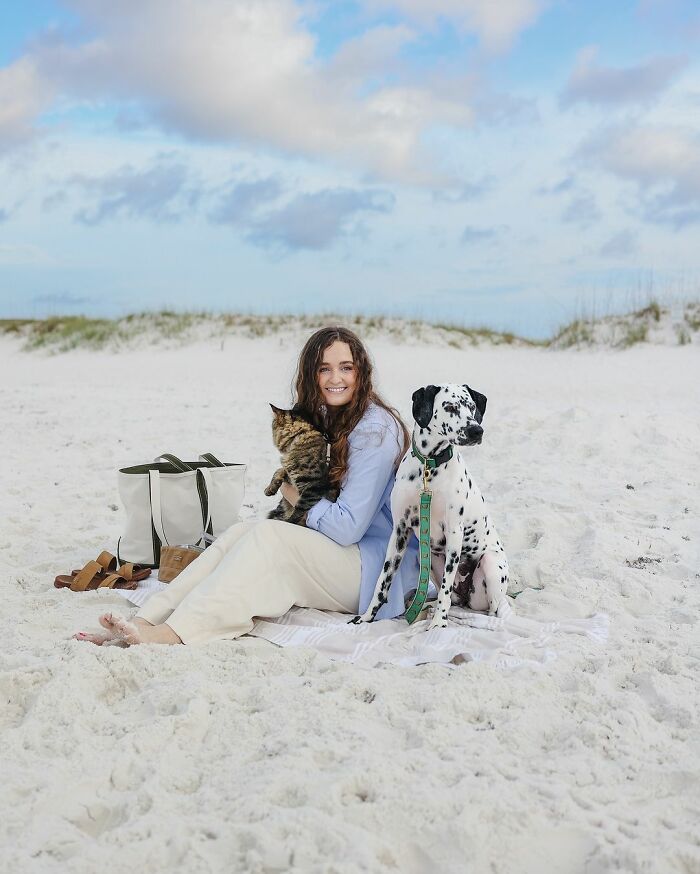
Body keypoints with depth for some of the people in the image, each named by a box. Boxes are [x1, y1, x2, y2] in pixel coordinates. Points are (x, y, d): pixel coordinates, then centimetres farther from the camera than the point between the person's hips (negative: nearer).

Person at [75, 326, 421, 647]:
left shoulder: (376, 429, -16)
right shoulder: (329, 419, 13)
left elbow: (348, 526, -20)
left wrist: (298, 498, -5)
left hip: (376, 568, -8)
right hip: (336, 551, 8)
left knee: (267, 535, -26)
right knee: (241, 532, -13)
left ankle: (170, 634, -34)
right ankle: (145, 620, -24)